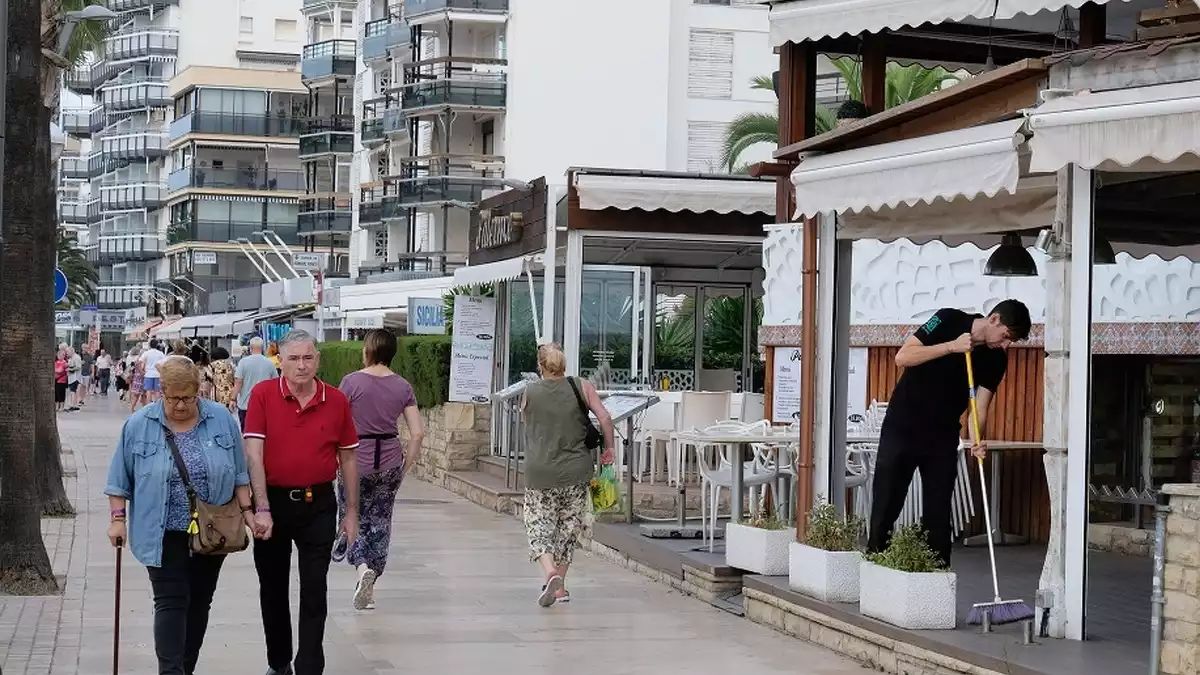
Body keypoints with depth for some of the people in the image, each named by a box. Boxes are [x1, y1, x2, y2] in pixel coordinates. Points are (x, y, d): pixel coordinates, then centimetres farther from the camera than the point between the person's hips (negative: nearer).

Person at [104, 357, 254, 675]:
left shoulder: (221, 420, -1)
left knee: (199, 602, 10)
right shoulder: (139, 425, -5)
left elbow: (238, 473, 5)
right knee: (171, 602, -8)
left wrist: (246, 510, 0)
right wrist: (118, 518, -2)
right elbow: (121, 478, 2)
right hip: (165, 533, -2)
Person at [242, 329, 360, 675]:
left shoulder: (337, 400, -2)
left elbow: (347, 458, 6)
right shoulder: (262, 394, -7)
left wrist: (352, 512, 6)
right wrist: (262, 509, -19)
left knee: (314, 593, -1)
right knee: (272, 588, 14)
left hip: (318, 505, 0)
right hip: (273, 502, 0)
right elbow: (253, 453, -12)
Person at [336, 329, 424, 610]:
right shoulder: (403, 387, 0)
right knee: (380, 522, 14)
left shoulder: (352, 381, -10)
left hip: (357, 460, -3)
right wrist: (407, 464, 9)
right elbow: (418, 432, -2)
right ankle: (368, 589, 17)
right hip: (390, 461, 3)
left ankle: (363, 566, -16)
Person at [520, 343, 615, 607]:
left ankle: (550, 572, -18)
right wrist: (608, 449, 6)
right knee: (569, 528, 15)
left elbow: (527, 424, 10)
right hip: (576, 471, 1)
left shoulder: (529, 392, -2)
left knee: (539, 526, 7)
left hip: (539, 473, -1)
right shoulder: (582, 387, -2)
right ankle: (560, 586, 22)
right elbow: (605, 419, -6)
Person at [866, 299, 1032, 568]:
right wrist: (951, 346, -28)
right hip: (902, 428, -4)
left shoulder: (996, 358, -1)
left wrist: (976, 440, -27)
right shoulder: (949, 321, -12)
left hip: (943, 437, 4)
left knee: (938, 514, 2)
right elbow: (902, 357, -19)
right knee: (885, 507, -2)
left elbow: (980, 406, -7)